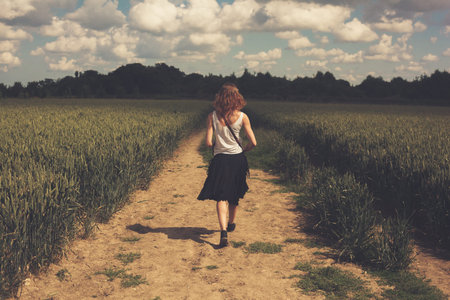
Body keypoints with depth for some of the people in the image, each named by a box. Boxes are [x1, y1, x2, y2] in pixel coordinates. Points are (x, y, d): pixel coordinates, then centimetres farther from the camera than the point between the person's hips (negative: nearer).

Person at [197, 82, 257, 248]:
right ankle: (231, 223, 43)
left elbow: (208, 142, -10)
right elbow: (253, 142, -6)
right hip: (238, 159, 2)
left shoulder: (212, 116, -7)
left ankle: (223, 231, -20)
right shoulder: (242, 117, -7)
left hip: (220, 160, -2)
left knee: (221, 197, -1)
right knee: (234, 194, 22)